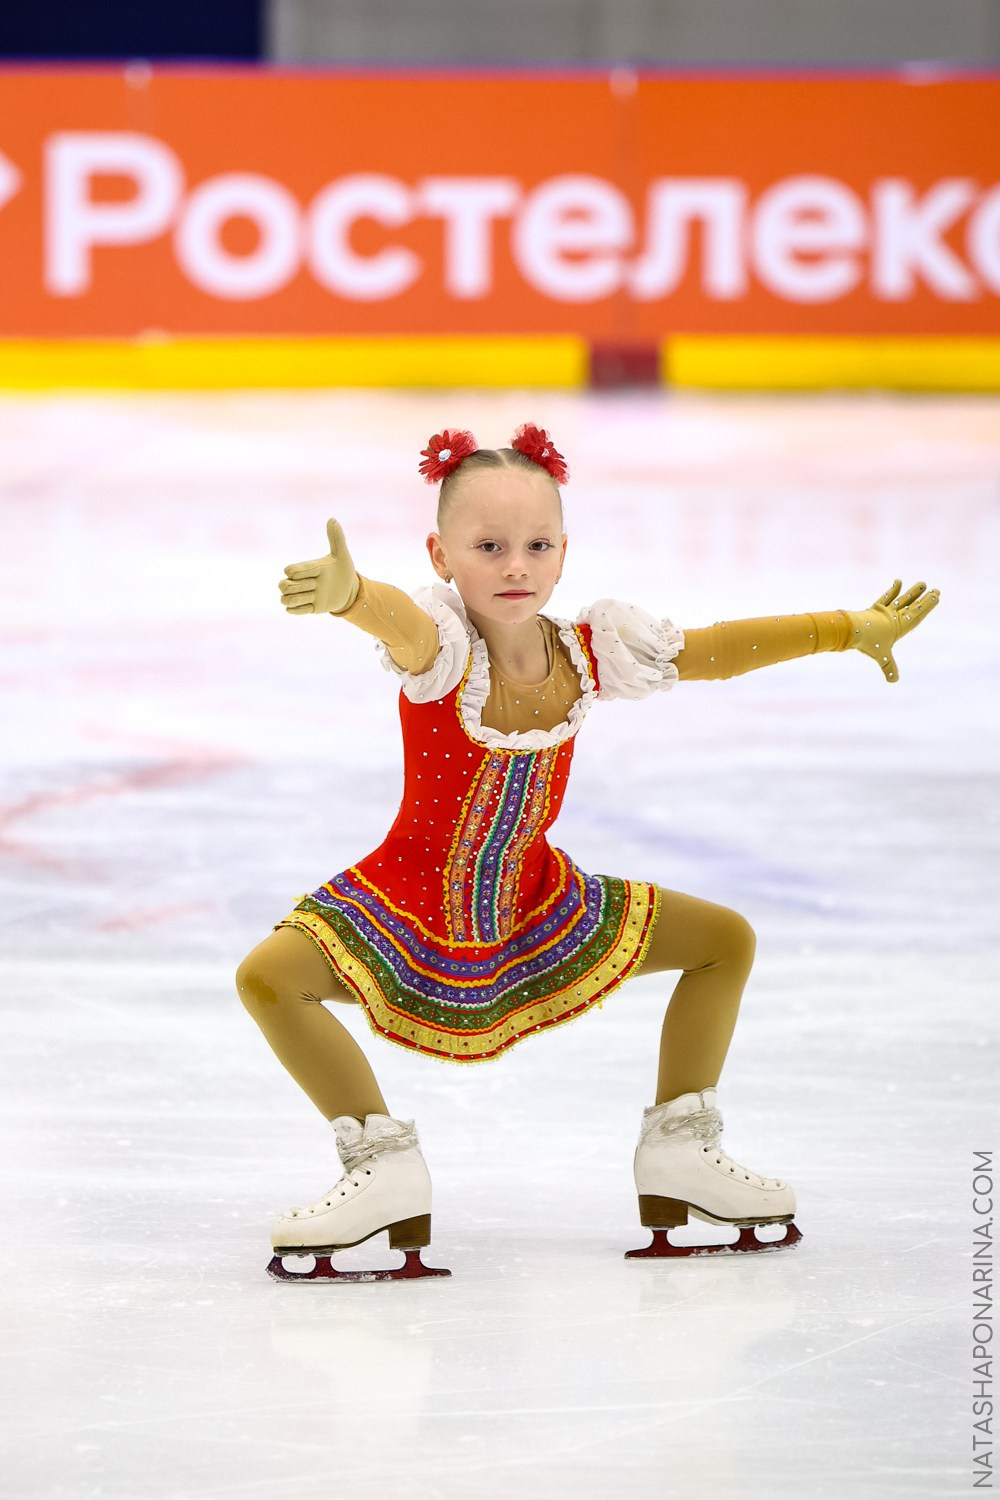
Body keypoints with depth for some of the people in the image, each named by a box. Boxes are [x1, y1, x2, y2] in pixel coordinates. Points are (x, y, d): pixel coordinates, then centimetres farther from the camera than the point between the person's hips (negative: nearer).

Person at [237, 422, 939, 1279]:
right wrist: (348, 595, -77)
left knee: (726, 940, 7)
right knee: (269, 978, -29)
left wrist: (848, 630, 10)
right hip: (412, 910, -5)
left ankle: (679, 1147, 19)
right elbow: (403, 625, -52)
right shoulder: (443, 652, -26)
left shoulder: (588, 655, -11)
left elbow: (716, 651, 3)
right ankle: (383, 1164, -13)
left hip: (536, 910, 5)